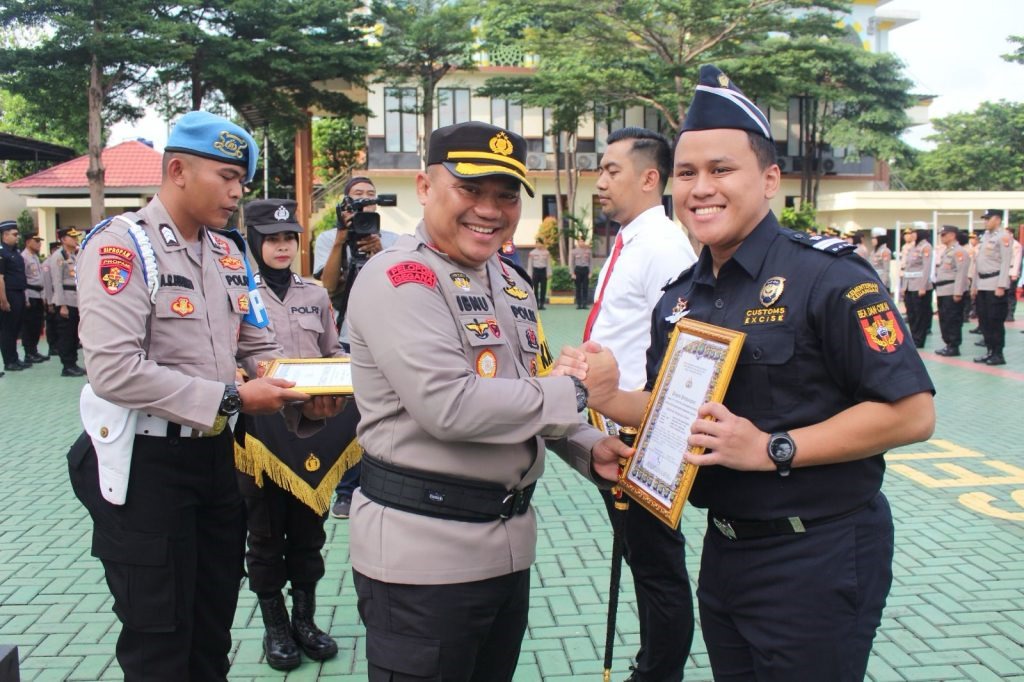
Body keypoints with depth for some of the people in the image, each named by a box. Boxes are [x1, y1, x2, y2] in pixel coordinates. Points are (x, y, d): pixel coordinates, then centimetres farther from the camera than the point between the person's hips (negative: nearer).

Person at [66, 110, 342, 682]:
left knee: (213, 632, 19)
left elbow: (260, 348, 12)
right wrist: (232, 398, -23)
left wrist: (307, 397, -9)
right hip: (144, 462, -7)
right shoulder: (121, 245, -14)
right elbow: (114, 370, -25)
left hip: (217, 455, 7)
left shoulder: (229, 253, 9)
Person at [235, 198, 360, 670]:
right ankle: (274, 627, 24)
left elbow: (334, 355, 14)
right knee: (266, 533, 9)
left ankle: (305, 619, 28)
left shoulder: (316, 295, 8)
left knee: (308, 529, 13)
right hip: (262, 431, -3)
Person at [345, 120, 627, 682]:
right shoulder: (400, 277, -15)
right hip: (423, 547, -8)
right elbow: (449, 406, -26)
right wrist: (573, 391, -16)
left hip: (509, 539, 9)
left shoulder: (511, 282, 12)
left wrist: (589, 448, 3)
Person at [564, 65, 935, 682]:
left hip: (817, 560, -6)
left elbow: (911, 413, -18)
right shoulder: (681, 298, 6)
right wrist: (612, 398, -5)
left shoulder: (829, 276, -16)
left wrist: (771, 449, -24)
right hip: (724, 554, 7)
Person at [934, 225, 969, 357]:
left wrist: (958, 292, -21)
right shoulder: (946, 251, 20)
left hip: (952, 292, -9)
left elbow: (961, 273, -17)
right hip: (943, 292, 9)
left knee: (953, 320, -4)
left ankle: (954, 347, 1)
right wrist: (938, 291, 19)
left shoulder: (959, 251, -10)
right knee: (944, 320, 11)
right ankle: (948, 345, 19)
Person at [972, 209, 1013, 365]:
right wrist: (974, 285, 17)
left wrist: (1001, 286, -19)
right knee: (984, 321, 10)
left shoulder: (1003, 237, -8)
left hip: (995, 285, -8)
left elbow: (1006, 263, -13)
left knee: (996, 321, -3)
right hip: (982, 285, 8)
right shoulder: (984, 236, 16)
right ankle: (990, 351, 18)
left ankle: (998, 355, 3)